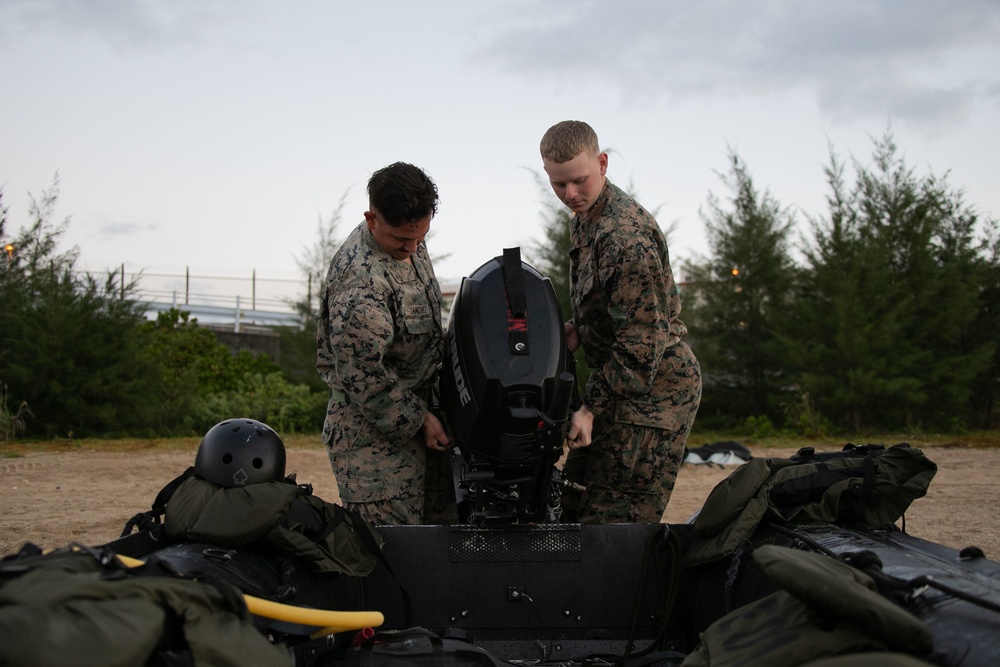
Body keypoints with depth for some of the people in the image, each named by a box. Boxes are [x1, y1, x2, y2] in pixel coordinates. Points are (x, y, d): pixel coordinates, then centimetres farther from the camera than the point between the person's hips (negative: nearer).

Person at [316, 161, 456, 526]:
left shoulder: (409, 243, 6)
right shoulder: (359, 281, -26)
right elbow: (362, 376, -25)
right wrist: (419, 419, -17)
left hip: (418, 407, 9)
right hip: (374, 431, -9)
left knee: (443, 517, 13)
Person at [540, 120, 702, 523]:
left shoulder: (629, 236, -23)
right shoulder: (584, 219, 10)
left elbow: (642, 339, -24)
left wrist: (591, 407, -21)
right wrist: (577, 330, 2)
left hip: (654, 391, -10)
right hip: (619, 385, 10)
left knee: (614, 519, -12)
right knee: (574, 504, 12)